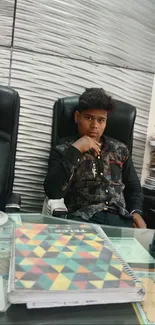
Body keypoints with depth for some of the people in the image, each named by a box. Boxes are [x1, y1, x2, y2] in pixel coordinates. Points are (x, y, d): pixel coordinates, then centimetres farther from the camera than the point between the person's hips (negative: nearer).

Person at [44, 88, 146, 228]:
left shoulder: (120, 149, 17)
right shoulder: (63, 150, 7)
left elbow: (134, 188, 22)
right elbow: (53, 192, -8)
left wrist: (136, 212, 2)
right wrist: (75, 150, -10)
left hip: (120, 217, 3)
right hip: (83, 218, -2)